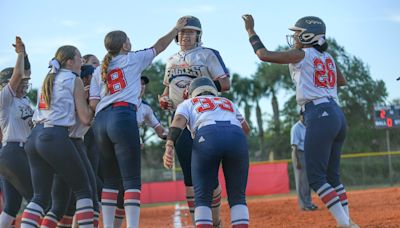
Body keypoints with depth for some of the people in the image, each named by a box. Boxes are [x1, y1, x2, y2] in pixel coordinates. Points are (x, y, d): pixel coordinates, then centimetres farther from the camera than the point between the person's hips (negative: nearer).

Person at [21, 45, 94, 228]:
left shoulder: (48, 80, 23)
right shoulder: (74, 80, 2)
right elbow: (85, 118, -1)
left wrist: (82, 96, 21)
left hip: (35, 137, 7)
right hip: (55, 137, -7)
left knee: (40, 196, 7)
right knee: (82, 189, 4)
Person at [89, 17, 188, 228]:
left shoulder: (99, 71, 21)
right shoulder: (132, 59, 11)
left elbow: (93, 104, 11)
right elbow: (158, 47, 22)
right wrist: (177, 28, 33)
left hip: (100, 122, 5)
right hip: (123, 117, -5)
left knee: (110, 179, 10)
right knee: (132, 179, -8)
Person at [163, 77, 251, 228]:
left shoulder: (188, 104, 30)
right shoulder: (228, 103, 40)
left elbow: (178, 121, 8)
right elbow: (246, 129, 52)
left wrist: (169, 147, -7)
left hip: (207, 137, -2)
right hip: (237, 137, 2)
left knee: (203, 198, 6)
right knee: (237, 197, 13)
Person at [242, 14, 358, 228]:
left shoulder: (301, 55, -2)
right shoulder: (327, 57, 17)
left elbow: (264, 54, -3)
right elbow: (342, 81, 33)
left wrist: (250, 30, 7)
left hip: (319, 116, -8)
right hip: (337, 115, 8)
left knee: (316, 177, -6)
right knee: (332, 176, 13)